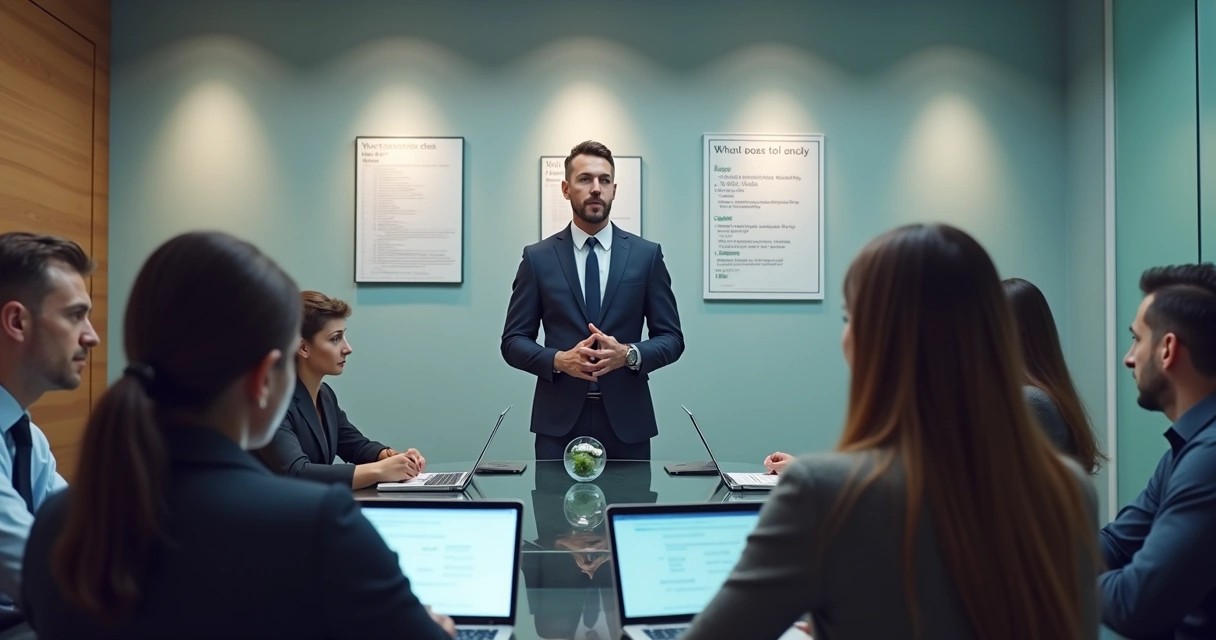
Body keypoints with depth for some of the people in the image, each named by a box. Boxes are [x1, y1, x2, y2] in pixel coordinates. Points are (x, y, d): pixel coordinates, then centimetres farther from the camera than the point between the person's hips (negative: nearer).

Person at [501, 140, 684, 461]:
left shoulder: (647, 254, 4)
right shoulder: (537, 257, 3)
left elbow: (671, 338, 4)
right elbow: (513, 341, 3)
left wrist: (629, 354, -15)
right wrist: (559, 360, -15)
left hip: (626, 420, 1)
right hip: (559, 421, 0)